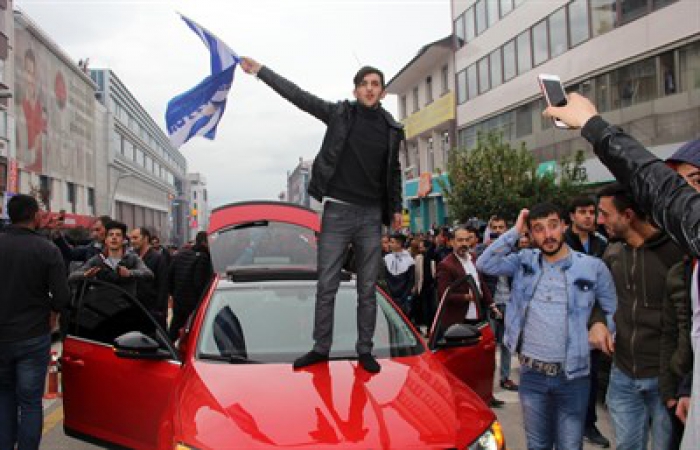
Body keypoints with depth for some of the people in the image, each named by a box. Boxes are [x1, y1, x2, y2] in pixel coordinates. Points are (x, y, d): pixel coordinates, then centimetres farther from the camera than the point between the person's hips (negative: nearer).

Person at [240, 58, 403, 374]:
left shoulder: (391, 129, 9)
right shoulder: (339, 114, 2)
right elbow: (297, 95, -1)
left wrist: (396, 208, 14)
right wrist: (259, 70, -4)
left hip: (371, 216, 2)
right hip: (337, 212, -2)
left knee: (368, 289, 6)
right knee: (326, 286, 1)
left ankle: (365, 350, 16)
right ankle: (321, 348, 13)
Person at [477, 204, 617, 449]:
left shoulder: (593, 267, -3)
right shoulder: (524, 261, 3)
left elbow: (615, 312, 8)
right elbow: (484, 264, -10)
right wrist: (515, 231, -9)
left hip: (573, 376, -2)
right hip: (531, 373, 2)